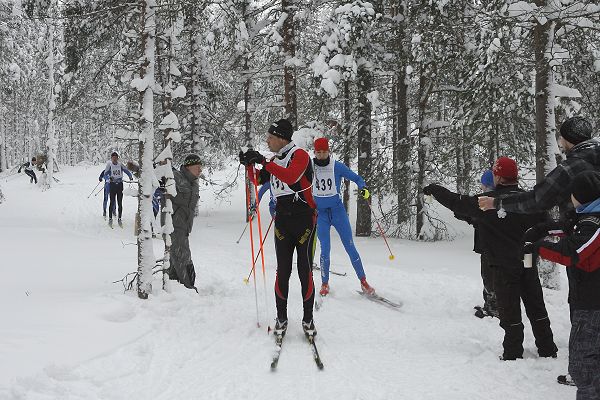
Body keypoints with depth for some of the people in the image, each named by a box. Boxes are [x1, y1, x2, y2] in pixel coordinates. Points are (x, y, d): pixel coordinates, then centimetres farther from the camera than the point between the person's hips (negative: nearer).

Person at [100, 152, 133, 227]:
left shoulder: (120, 165, 5)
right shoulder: (109, 165, 0)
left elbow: (127, 171, -1)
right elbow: (105, 173, -8)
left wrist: (131, 177, -21)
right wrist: (110, 177, -29)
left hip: (120, 185, 2)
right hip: (112, 184, -2)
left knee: (120, 203, 3)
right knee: (112, 202, -5)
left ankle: (119, 219, 12)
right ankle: (110, 219, 4)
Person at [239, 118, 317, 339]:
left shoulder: (300, 155, -9)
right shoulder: (275, 161, 13)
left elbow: (291, 176, -27)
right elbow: (259, 180, 24)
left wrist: (263, 162, -25)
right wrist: (249, 164, 6)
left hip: (304, 219, -5)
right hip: (282, 220, 5)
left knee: (305, 271, -2)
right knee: (283, 271, 2)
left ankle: (308, 319, 8)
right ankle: (281, 318, 10)